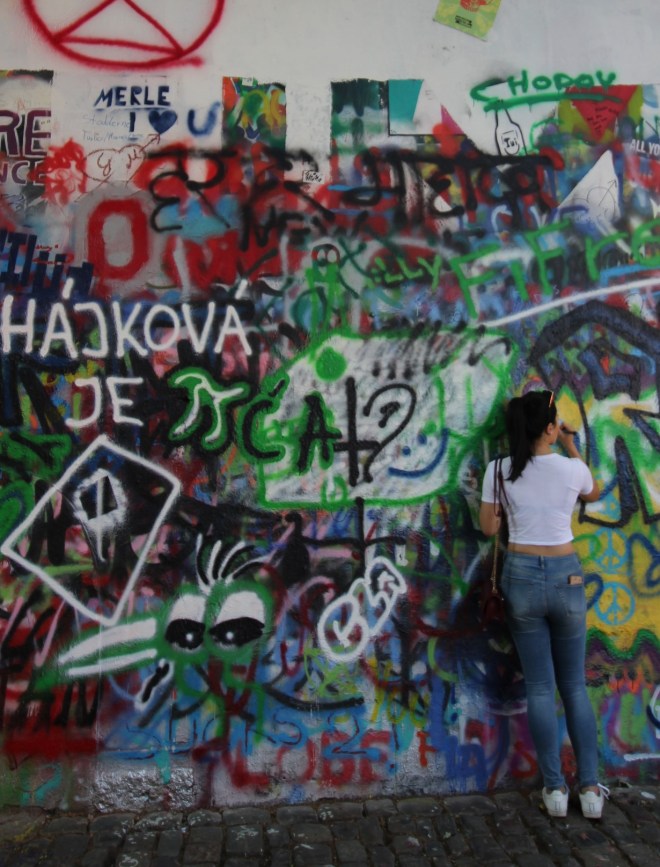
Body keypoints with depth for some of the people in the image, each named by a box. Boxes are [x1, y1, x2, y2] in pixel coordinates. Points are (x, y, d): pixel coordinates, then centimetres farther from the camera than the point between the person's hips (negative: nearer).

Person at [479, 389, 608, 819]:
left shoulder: (499, 470, -5)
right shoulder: (572, 469, -5)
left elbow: (489, 527, 3)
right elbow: (594, 493, 19)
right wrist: (573, 449, 24)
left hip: (522, 577, 0)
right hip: (567, 576, 0)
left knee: (540, 687, 9)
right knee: (575, 685, 14)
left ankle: (555, 787, 17)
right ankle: (591, 787, 21)